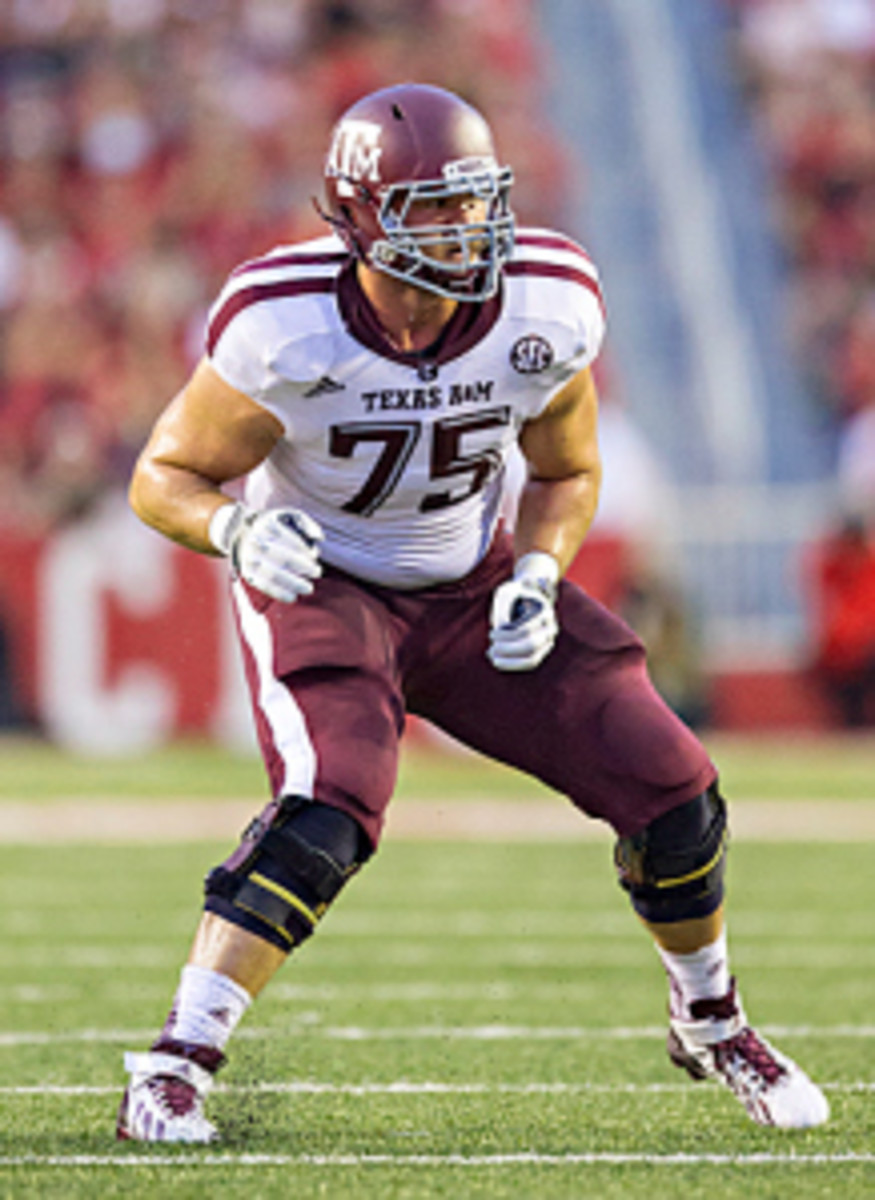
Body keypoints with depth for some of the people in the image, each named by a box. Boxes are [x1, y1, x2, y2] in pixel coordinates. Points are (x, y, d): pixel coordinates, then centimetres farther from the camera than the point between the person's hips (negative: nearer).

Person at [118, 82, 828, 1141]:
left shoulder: (546, 312, -17)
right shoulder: (285, 331, -27)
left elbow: (565, 472, 3)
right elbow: (167, 475, -15)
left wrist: (537, 575, -16)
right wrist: (237, 528, -37)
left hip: (470, 586, 4)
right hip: (321, 586, -4)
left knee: (666, 785, -4)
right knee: (330, 808, -31)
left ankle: (710, 1023, 23)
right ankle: (175, 1065, -24)